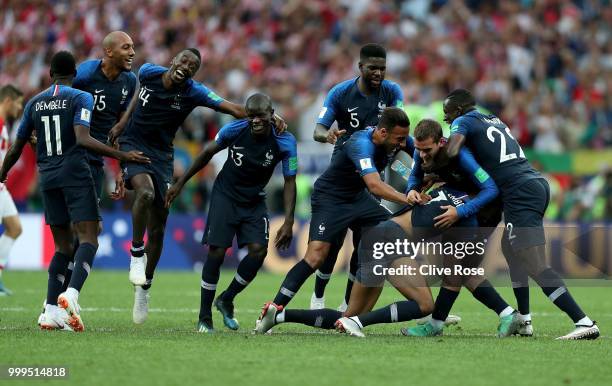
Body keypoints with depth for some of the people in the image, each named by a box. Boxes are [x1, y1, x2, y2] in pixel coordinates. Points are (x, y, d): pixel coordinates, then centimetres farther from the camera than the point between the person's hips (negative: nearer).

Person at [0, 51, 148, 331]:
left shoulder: (34, 103, 13)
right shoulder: (81, 98, -2)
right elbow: (82, 139, -18)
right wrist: (122, 156, -19)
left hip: (47, 178, 5)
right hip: (75, 174, -5)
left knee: (62, 246, 12)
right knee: (88, 240, -8)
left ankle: (51, 311, 3)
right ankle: (71, 294, -32)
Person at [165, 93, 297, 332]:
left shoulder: (285, 142, -18)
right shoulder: (234, 130, -18)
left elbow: (289, 182, -10)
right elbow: (208, 153, 0)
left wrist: (288, 222, -17)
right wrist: (180, 184, 5)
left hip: (254, 202, 1)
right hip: (225, 196, -1)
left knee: (259, 250, -16)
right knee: (216, 252, -12)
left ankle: (226, 300, 8)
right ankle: (204, 317, -1)